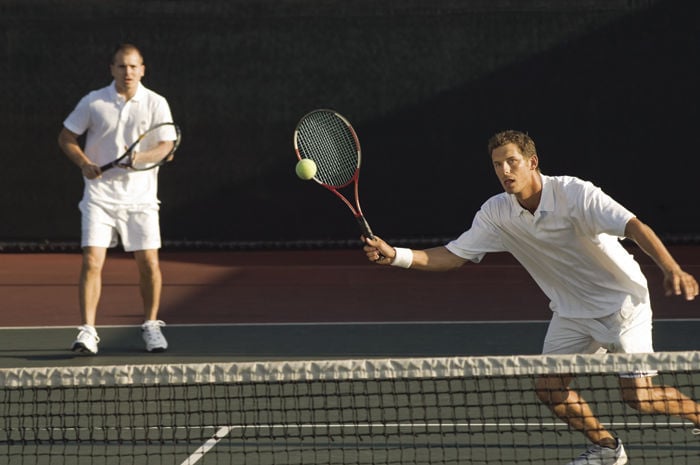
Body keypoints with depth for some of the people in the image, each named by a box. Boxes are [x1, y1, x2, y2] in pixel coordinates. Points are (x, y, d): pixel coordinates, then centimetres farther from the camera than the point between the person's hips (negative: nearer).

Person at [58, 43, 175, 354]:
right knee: (92, 261, -11)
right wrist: (84, 164, -10)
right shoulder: (93, 102, 2)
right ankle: (87, 332, -10)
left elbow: (166, 142, -7)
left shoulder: (156, 103, 1)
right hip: (100, 193, 0)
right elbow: (66, 137, 8)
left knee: (149, 263, -1)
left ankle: (151, 325, 19)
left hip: (140, 197, 0)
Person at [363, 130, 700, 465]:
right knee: (549, 388, -4)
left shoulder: (574, 193, -25)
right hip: (571, 311, 6)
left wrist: (672, 269, -48)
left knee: (638, 396, -14)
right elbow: (453, 256, -5)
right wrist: (394, 255, -20)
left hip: (621, 300, -6)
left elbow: (633, 226, -33)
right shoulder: (496, 213, -8)